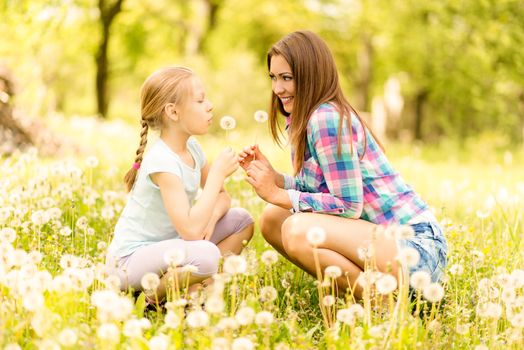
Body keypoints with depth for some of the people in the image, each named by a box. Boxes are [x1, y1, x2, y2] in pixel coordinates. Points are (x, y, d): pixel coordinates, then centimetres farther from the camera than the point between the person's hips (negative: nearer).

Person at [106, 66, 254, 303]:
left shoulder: (192, 149, 1)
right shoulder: (162, 161, -25)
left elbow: (222, 197, 13)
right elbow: (190, 230, -34)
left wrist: (211, 218, -12)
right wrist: (217, 173, -25)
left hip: (164, 247, 9)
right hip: (130, 260, -9)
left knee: (242, 221, 5)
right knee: (206, 254, -35)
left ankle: (197, 285, 1)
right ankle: (153, 296, -8)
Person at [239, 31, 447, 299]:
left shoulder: (326, 118, -17)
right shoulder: (303, 119, 11)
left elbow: (349, 206, -20)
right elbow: (315, 190, 9)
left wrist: (277, 195, -15)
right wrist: (272, 177, -4)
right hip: (385, 235, 10)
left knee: (298, 230, -28)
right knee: (272, 220, 5)